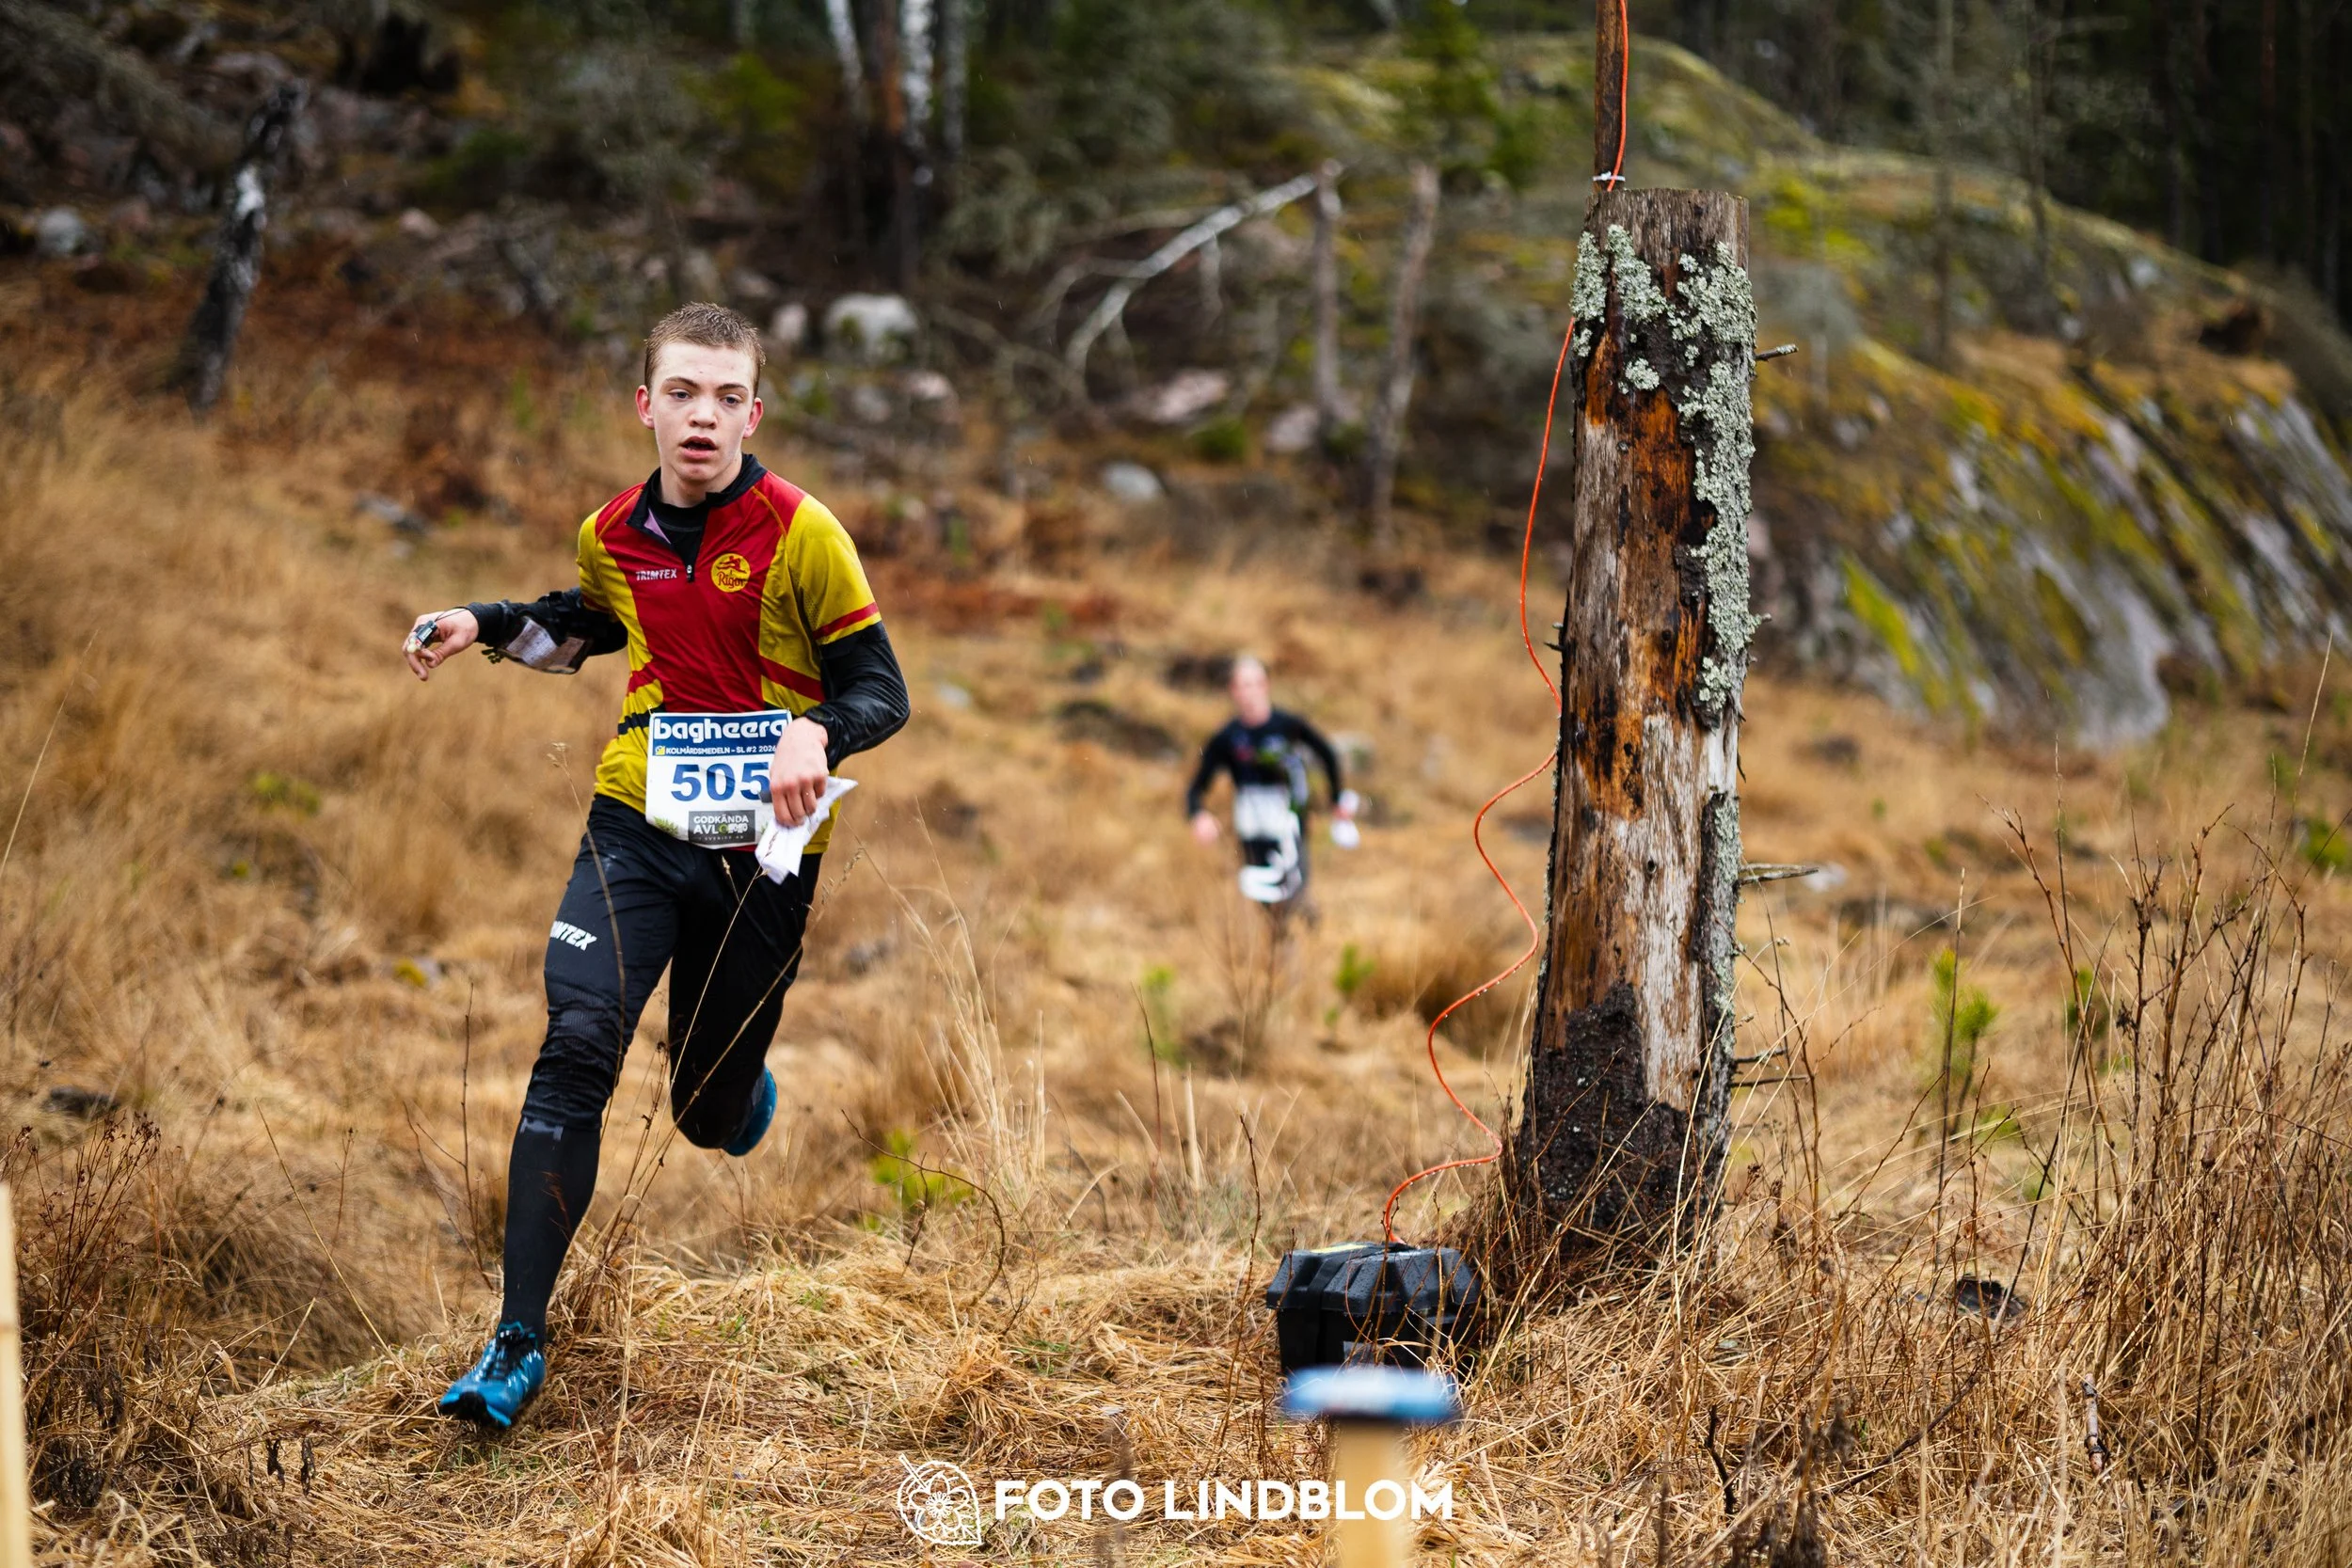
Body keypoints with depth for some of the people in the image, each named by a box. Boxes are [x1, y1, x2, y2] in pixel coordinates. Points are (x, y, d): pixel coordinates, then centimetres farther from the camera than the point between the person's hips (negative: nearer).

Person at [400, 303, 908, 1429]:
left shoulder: (799, 533, -9)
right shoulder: (613, 534, 5)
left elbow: (880, 688, -7)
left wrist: (815, 734, -28)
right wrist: (488, 626, 13)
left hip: (762, 847, -2)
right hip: (638, 819, 2)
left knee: (711, 1116, 8)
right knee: (575, 1046, -19)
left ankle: (741, 1082, 50)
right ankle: (519, 1340, -18)